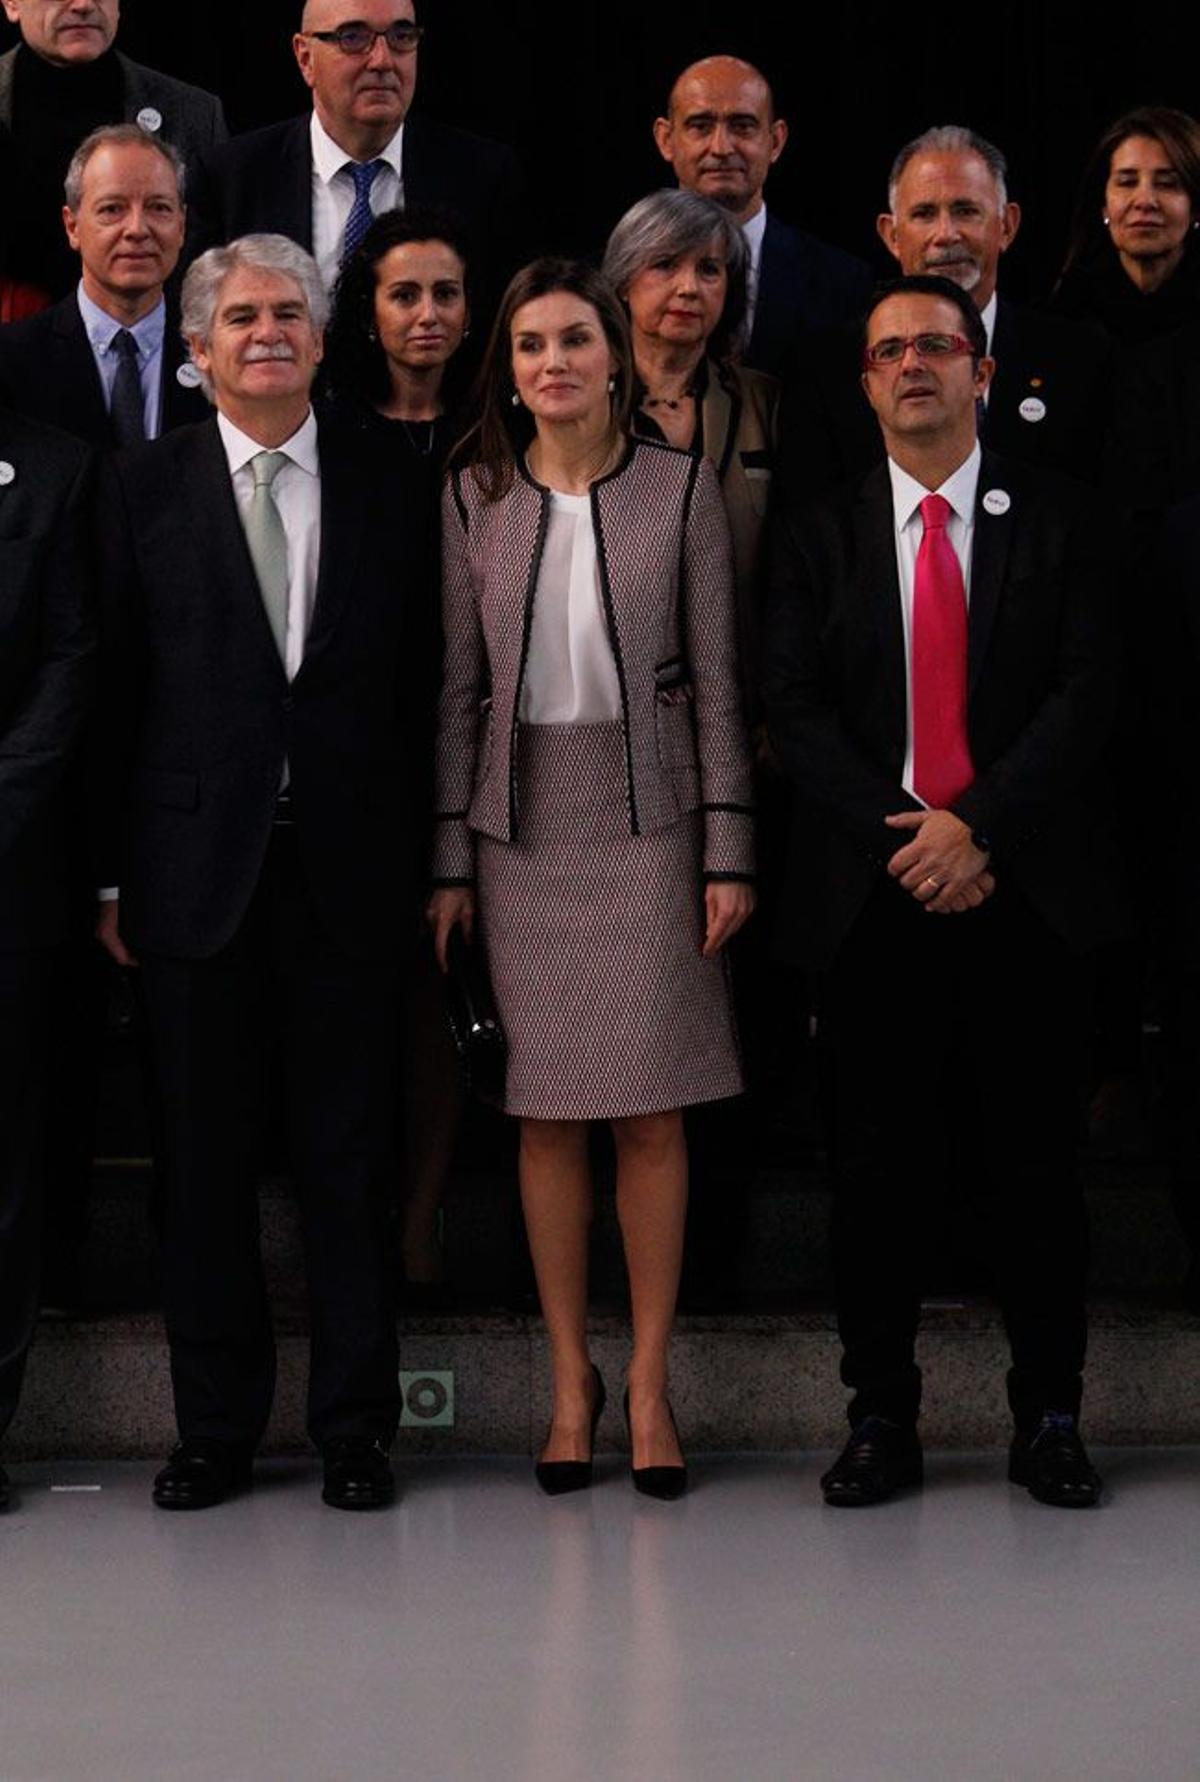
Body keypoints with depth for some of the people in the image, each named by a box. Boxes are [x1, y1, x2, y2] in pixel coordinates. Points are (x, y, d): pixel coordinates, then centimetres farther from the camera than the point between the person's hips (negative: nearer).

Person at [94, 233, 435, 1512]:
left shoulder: (384, 494, 6)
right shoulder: (143, 489, 4)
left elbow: (417, 692, 5)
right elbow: (115, 688, 2)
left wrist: (425, 863, 0)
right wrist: (110, 874, -3)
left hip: (346, 867, 0)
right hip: (197, 866, 0)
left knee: (347, 1155, 5)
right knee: (204, 1156, 7)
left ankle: (354, 1426, 15)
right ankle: (215, 1423, 18)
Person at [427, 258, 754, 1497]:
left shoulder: (680, 488, -1)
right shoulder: (475, 498, 4)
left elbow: (715, 679, 0)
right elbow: (458, 686, 5)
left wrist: (727, 850, -4)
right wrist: (450, 861, 2)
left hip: (646, 818, -1)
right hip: (521, 825, 2)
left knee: (650, 1110, -2)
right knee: (545, 1113, 4)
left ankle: (649, 1382, 8)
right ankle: (570, 1380, 14)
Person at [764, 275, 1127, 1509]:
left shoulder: (1057, 521, 7)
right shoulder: (820, 535, 10)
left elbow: (1086, 692, -2)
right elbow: (795, 712, 2)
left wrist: (980, 828, -13)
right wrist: (902, 839, -10)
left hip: (1023, 888, -1)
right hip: (873, 897, 1)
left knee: (1032, 1163, 3)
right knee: (875, 1167, 3)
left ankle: (1048, 1420, 12)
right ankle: (880, 1419, 11)